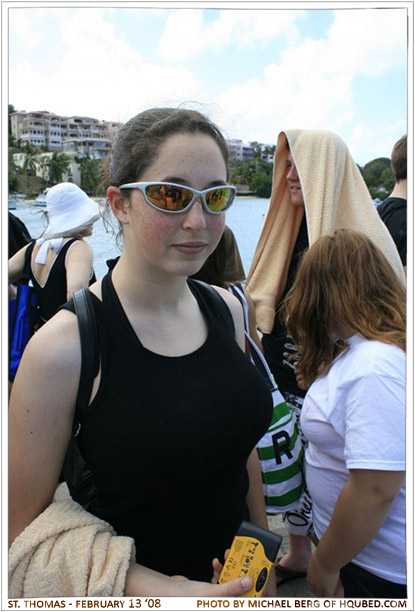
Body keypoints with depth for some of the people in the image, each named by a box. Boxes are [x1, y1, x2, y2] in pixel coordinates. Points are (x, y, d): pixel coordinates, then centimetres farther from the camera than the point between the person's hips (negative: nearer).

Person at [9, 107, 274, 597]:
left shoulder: (227, 309, -8)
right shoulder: (62, 348, -25)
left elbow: (240, 442, 3)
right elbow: (24, 529, -16)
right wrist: (157, 588, -25)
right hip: (132, 591, -4)